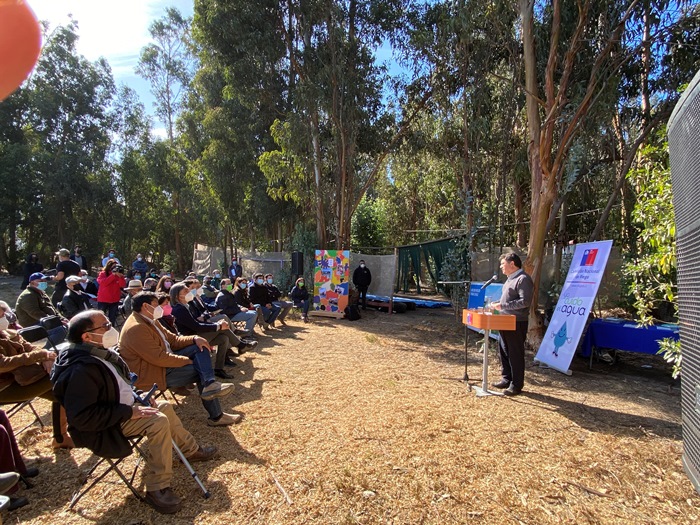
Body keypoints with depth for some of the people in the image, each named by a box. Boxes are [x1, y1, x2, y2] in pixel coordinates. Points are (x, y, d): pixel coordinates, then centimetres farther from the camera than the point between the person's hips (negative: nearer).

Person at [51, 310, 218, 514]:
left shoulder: (101, 353, 0)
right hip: (105, 428, -10)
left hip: (122, 406, 10)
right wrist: (129, 412, -28)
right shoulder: (81, 370, -30)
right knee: (159, 421, -23)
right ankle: (157, 489, -14)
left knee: (164, 407, 11)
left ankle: (190, 450, 29)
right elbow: (82, 417, -32)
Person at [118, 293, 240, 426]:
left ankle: (210, 384, -23)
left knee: (199, 347, -3)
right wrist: (188, 360, -19)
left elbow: (173, 339, 11)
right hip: (152, 374, -10)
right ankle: (216, 416, -5)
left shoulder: (150, 321, 9)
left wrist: (195, 339, -8)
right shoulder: (136, 328, -24)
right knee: (199, 370, -11)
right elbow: (160, 358, -28)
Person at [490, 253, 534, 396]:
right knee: (504, 352, 15)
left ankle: (517, 385, 11)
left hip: (517, 323, -10)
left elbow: (525, 301, -23)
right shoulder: (510, 279, 16)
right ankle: (506, 379, 28)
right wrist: (497, 304, 8)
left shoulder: (523, 279, -15)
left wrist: (503, 306, -22)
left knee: (516, 354, 0)